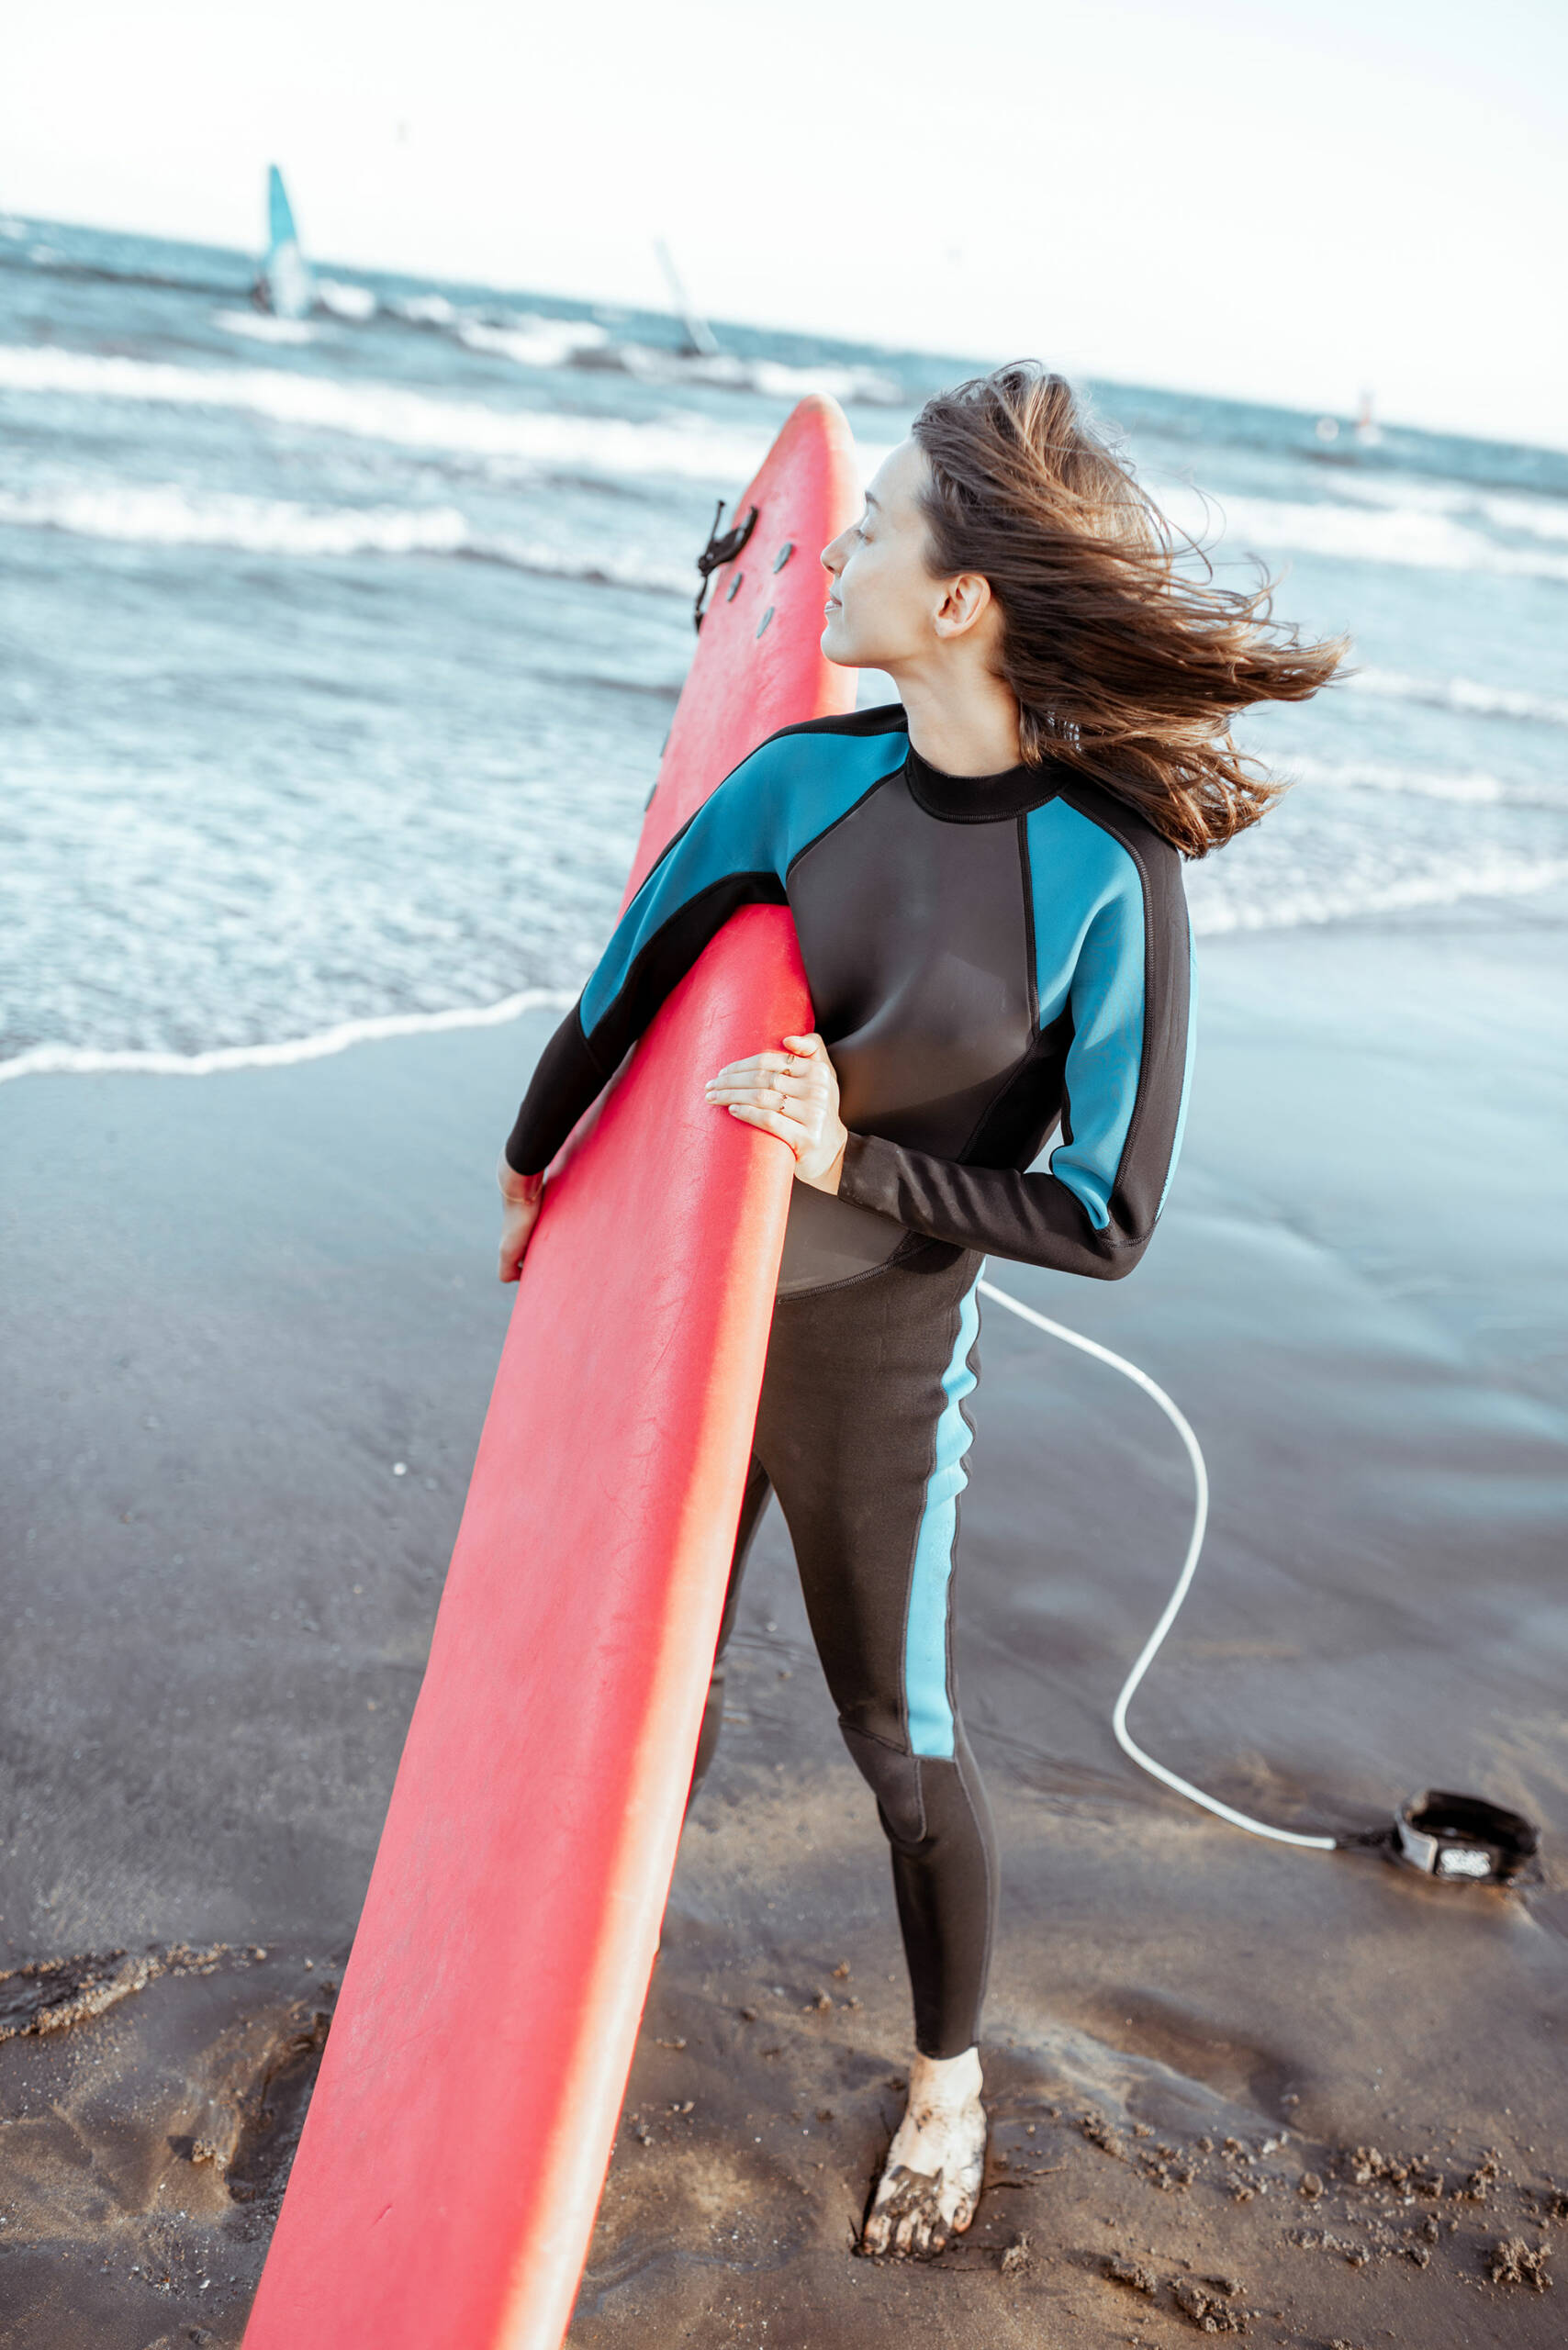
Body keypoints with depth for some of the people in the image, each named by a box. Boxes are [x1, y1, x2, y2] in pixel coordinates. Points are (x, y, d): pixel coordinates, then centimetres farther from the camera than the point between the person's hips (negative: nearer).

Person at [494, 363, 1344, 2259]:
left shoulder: (1108, 873, -19)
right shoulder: (800, 778, -9)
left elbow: (1104, 1219, -15)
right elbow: (620, 1000, 6)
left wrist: (856, 1166, -23)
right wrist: (532, 1167, 20)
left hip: (879, 1358, -3)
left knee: (898, 1736, 14)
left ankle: (950, 2078, 40)